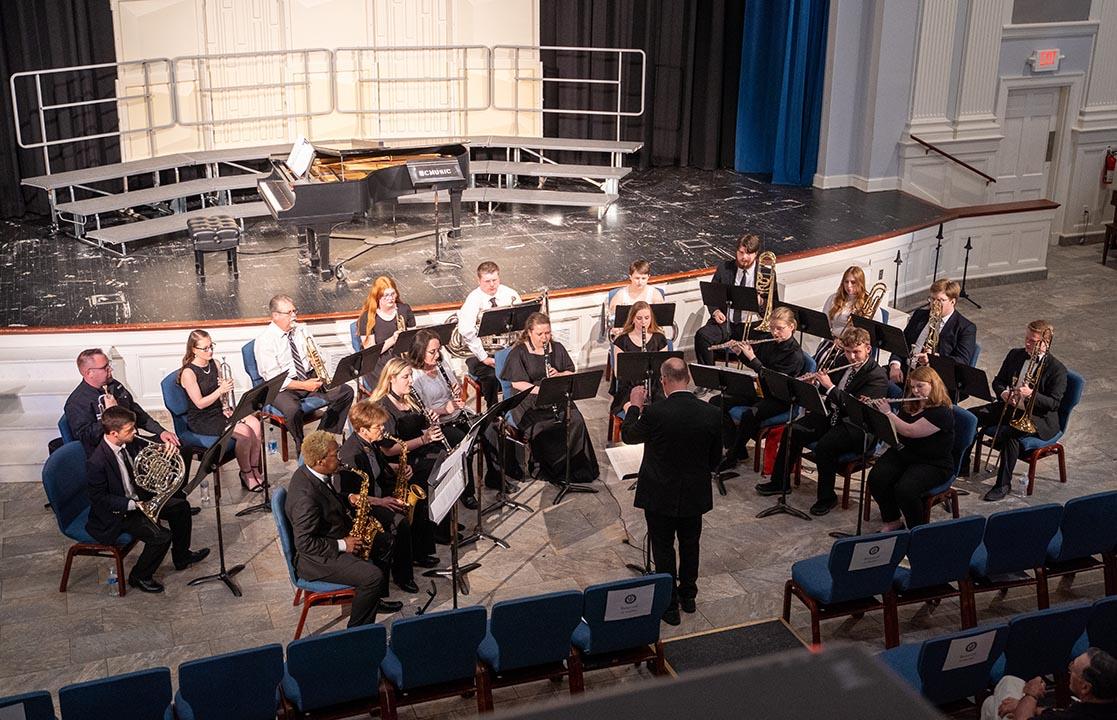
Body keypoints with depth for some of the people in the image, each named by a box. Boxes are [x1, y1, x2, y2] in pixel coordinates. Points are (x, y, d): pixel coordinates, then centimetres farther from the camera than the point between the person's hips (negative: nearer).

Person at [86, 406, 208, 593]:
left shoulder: (128, 443, -8)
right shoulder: (97, 462, -31)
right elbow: (99, 499, -24)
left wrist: (165, 448, -13)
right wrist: (132, 505, -28)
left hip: (138, 498, 9)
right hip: (116, 514, -9)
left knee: (180, 506, 11)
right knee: (161, 536, -23)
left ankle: (181, 557, 31)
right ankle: (139, 577, 3)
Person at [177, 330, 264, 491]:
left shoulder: (213, 364, 6)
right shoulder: (188, 373, -16)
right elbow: (200, 403, -18)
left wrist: (226, 406, -3)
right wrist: (221, 390, -26)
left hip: (219, 411, 7)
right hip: (201, 420, -7)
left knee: (255, 424, -17)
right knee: (244, 432, -26)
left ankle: (255, 469, -5)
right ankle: (246, 474, -7)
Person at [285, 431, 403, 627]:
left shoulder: (309, 472, -2)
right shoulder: (306, 496, -32)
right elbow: (305, 543, -29)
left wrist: (347, 500, -1)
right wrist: (342, 544, -21)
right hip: (316, 558, -11)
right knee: (373, 576, -22)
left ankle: (373, 600, 31)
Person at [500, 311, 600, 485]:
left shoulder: (557, 348, 13)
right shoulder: (519, 352, -2)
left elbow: (571, 373, 15)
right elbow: (517, 383, -9)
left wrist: (559, 375, -8)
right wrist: (540, 390, -22)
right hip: (529, 400, -4)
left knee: (576, 421, -23)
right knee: (544, 427, -30)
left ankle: (578, 468, -10)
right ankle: (556, 470, -12)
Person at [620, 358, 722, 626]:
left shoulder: (655, 413, -24)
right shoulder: (712, 413, -13)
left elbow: (628, 435, -4)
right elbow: (715, 458, 0)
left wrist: (634, 405, 10)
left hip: (661, 495, -3)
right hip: (695, 494, 3)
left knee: (663, 549, 12)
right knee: (690, 544, 23)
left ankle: (669, 605, 22)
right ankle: (688, 595, 39)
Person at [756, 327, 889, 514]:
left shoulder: (878, 376, -14)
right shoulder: (843, 363, 9)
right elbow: (826, 393, 20)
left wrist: (830, 386, -26)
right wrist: (813, 381, -2)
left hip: (855, 427, -7)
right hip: (831, 415, 7)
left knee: (824, 445, -32)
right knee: (792, 432, -9)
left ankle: (827, 497, -13)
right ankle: (780, 482, 6)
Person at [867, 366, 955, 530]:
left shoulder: (942, 412, -15)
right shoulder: (909, 406, 11)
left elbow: (910, 431, -24)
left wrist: (888, 412, -15)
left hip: (933, 464, -7)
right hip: (901, 454, 7)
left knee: (905, 489, -32)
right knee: (876, 479, -22)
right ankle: (892, 522, -1)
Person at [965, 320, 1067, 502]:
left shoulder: (1057, 369, -10)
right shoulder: (1015, 354, 7)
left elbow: (1054, 403, -14)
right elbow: (998, 381, 13)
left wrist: (1031, 394, -29)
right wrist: (1003, 393, -10)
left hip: (1038, 416, -6)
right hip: (1010, 407, 7)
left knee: (1009, 432, -36)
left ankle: (1003, 484, -25)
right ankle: (962, 464, 2)